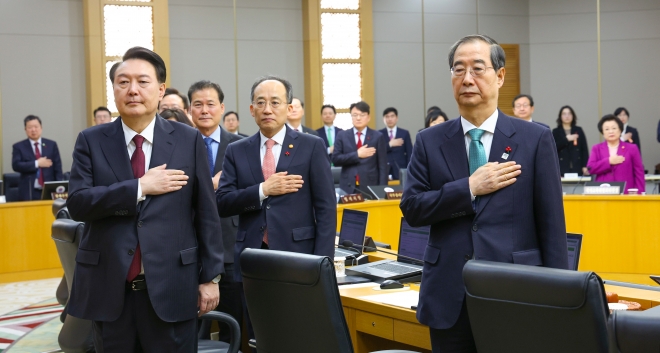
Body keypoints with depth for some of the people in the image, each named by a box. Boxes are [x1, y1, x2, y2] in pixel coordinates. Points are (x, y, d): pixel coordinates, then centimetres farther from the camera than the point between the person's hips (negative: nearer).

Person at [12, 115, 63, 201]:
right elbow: (16, 165, -8)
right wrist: (37, 163, -13)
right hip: (29, 193, -1)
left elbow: (58, 168, 8)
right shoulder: (18, 147, 5)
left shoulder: (51, 145, 10)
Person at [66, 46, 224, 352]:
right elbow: (77, 203, -8)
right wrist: (140, 187, -15)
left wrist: (211, 276, 0)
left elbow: (206, 213, 2)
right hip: (109, 287, 1)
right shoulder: (91, 141, 4)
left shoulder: (188, 140, 2)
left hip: (171, 286, -1)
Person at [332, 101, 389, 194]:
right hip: (348, 187, 1)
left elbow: (382, 166, 2)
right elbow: (335, 159, -1)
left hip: (371, 187, -1)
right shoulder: (342, 136, 8)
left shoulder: (378, 137, 4)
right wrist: (357, 155, -12)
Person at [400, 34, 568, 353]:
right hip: (449, 299, 2)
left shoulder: (535, 139, 1)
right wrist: (469, 188, -12)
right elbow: (411, 209, 0)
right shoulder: (429, 142, 6)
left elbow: (551, 223, -1)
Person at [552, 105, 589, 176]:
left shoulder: (579, 130, 12)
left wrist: (585, 166, -1)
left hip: (577, 168, 1)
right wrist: (566, 139, -9)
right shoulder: (556, 132, 8)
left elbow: (584, 149, 8)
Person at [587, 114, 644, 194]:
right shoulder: (597, 149, 12)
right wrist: (609, 161, -10)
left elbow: (639, 173, 7)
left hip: (626, 194, 0)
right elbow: (590, 168, -1)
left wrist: (639, 194, -2)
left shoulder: (631, 148, 8)